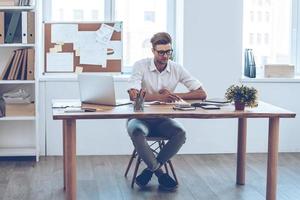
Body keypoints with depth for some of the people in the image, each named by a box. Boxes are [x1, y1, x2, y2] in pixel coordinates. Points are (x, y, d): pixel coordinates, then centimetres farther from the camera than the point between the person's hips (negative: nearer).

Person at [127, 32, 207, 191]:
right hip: (141, 117, -2)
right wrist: (160, 97, -32)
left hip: (163, 119, 3)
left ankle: (151, 169, -10)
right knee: (136, 132, -36)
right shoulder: (141, 66, -8)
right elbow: (133, 95, -22)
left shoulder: (177, 69, -1)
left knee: (180, 133, -28)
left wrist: (174, 95, -15)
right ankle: (160, 173, -15)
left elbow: (201, 94, -4)